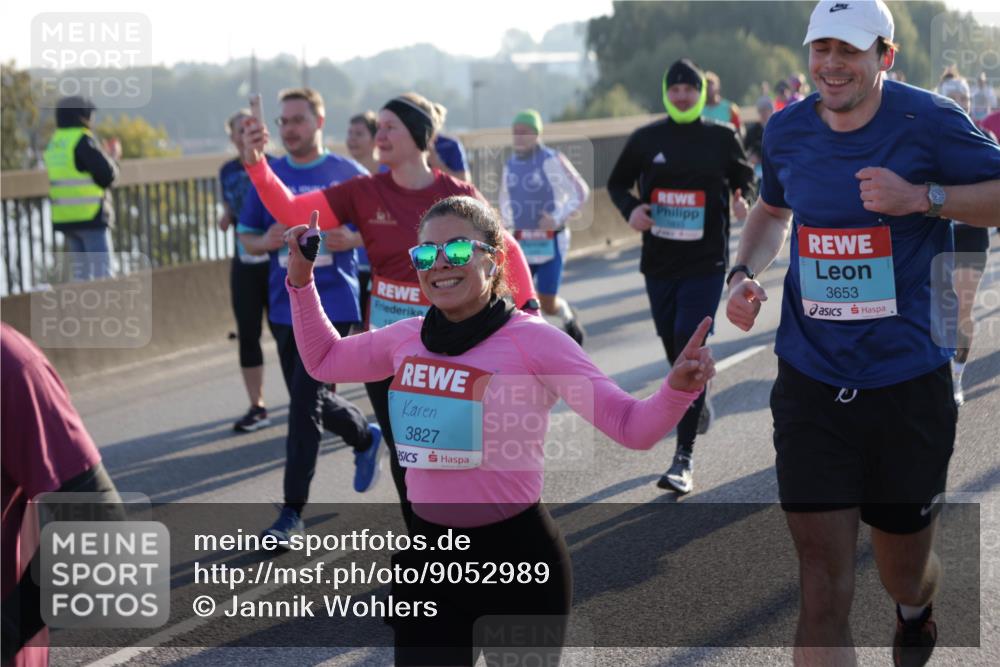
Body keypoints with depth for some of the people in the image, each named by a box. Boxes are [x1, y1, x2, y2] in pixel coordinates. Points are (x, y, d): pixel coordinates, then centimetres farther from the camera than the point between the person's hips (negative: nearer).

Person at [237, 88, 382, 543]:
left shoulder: (348, 174, -1)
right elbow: (246, 236, 12)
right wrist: (264, 242, -11)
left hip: (332, 304, -5)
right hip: (285, 307, 5)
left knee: (305, 404, -11)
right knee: (310, 400, 15)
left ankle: (292, 512, -4)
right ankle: (365, 439, 46)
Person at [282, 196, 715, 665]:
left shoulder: (534, 340, -14)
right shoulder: (407, 338, 2)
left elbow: (630, 426, -18)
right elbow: (324, 360, 21)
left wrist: (677, 389, -37)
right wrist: (301, 280, 12)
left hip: (518, 558, -4)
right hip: (428, 555, 5)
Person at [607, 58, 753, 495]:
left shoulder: (722, 138, 0)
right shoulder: (646, 139, 4)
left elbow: (745, 180, 12)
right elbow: (617, 183, 15)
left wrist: (742, 202, -11)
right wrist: (630, 209, -6)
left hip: (706, 265, -3)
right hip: (659, 262, 3)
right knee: (674, 349, 15)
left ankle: (684, 458, -11)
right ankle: (698, 401, 48)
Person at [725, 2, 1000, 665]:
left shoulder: (927, 122, -10)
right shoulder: (787, 130, 3)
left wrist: (923, 197, -20)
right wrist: (746, 272, 4)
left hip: (909, 384, -2)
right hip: (811, 385, 2)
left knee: (903, 574, 17)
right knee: (823, 589, -6)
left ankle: (917, 609, 55)